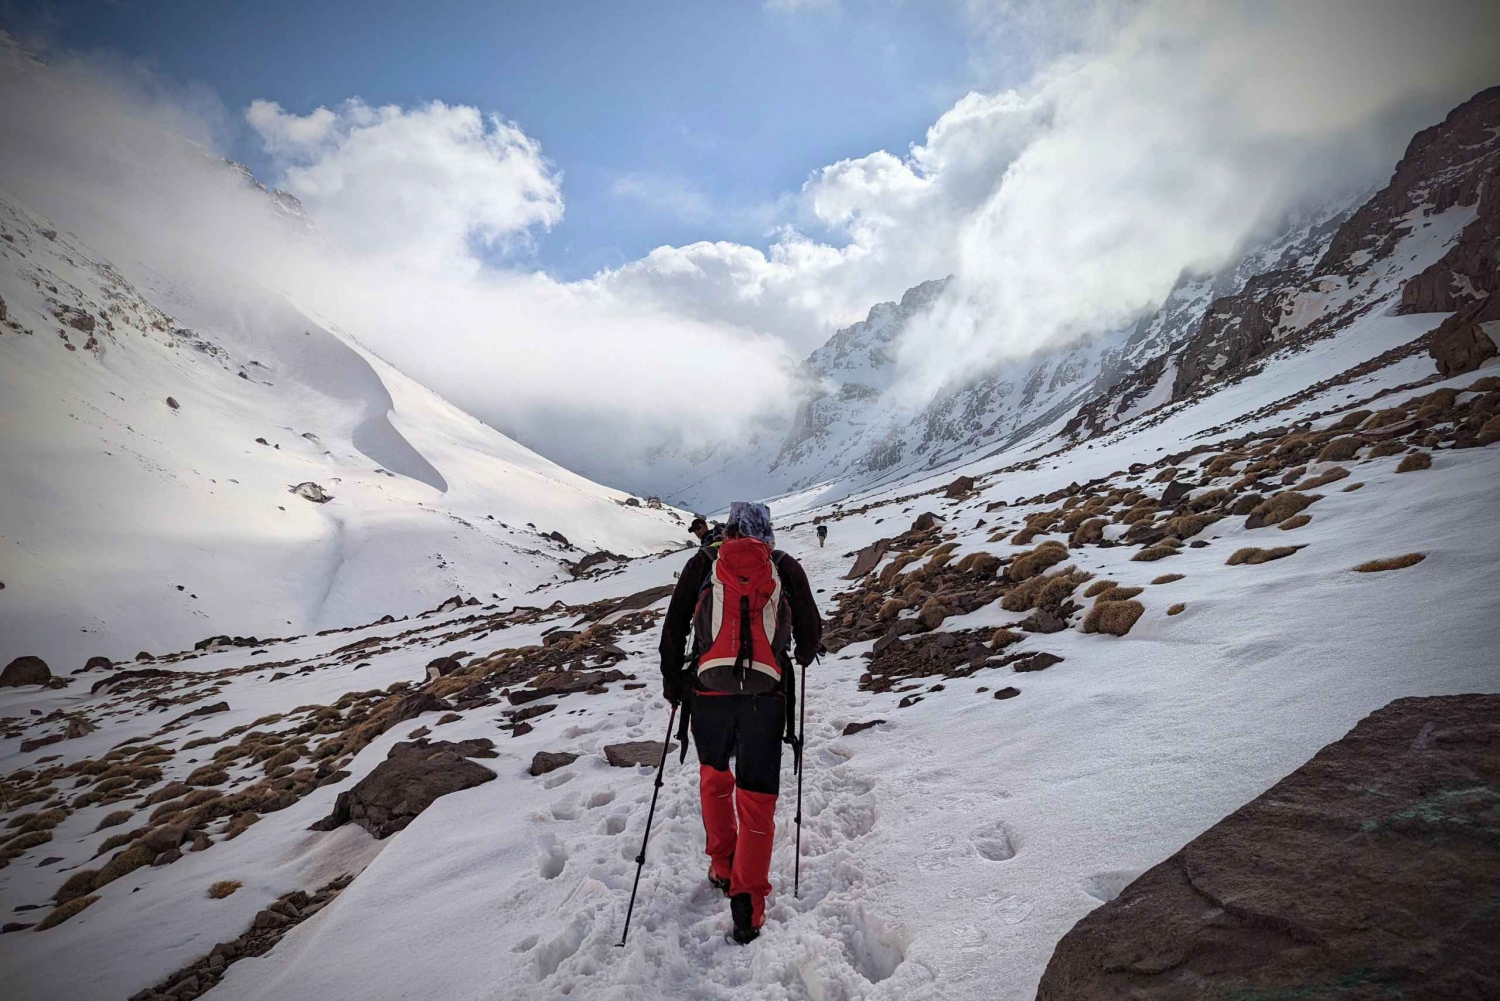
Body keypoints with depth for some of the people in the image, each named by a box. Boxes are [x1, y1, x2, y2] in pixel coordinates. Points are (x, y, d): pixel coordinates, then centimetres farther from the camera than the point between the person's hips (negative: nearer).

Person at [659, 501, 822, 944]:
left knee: (714, 776, 26)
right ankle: (748, 907, 5)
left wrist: (671, 680, 18)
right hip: (766, 694, -1)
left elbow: (673, 627, 7)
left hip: (709, 690, 1)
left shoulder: (703, 562, 10)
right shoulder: (786, 567, 9)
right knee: (757, 798, 8)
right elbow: (811, 630, 12)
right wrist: (803, 656, 33)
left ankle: (722, 867, 34)